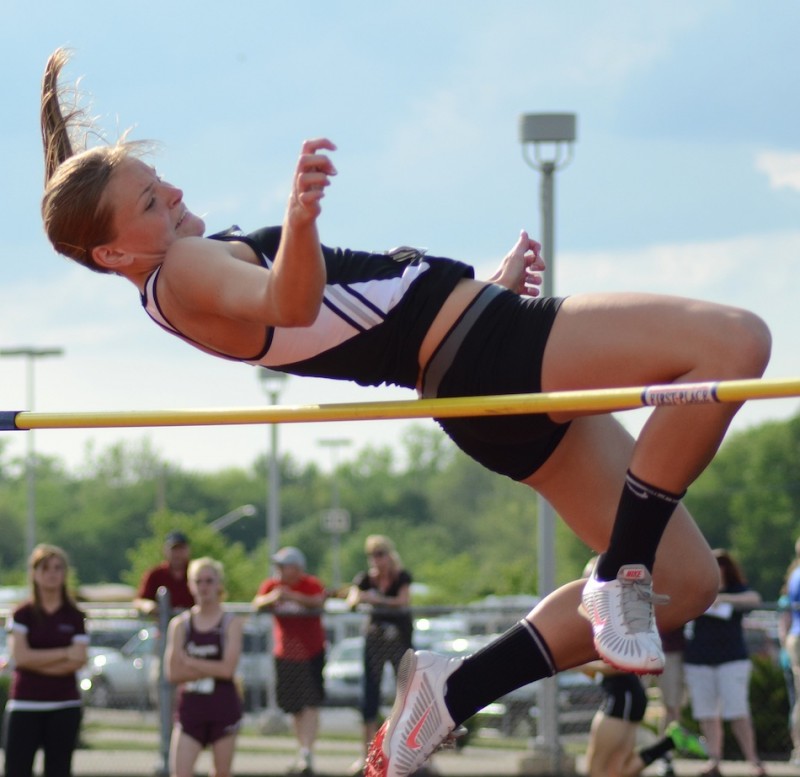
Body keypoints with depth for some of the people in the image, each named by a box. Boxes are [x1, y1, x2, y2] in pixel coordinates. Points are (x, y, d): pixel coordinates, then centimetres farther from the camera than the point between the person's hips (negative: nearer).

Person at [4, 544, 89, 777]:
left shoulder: (74, 617, 6)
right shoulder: (22, 615, 3)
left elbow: (78, 660, -6)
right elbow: (20, 656, -10)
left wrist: (37, 661, -11)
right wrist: (64, 653, -11)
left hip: (64, 706, 1)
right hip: (25, 705, -1)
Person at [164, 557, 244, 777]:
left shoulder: (231, 623, -1)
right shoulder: (180, 624, 4)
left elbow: (227, 669, -13)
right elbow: (173, 673, -4)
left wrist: (189, 662, -8)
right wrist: (211, 669, -11)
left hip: (223, 709, -1)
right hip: (190, 709, 1)